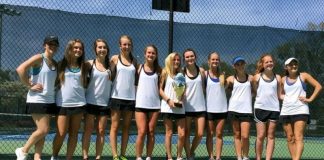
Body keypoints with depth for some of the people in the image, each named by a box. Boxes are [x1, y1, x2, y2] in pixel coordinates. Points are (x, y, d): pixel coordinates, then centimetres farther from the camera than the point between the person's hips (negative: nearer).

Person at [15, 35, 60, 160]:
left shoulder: (55, 64, 13)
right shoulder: (39, 58, -8)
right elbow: (20, 69, -20)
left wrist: (54, 89, 7)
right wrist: (30, 85, -18)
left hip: (50, 100, 7)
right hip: (37, 100, -7)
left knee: (43, 131, 5)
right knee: (43, 130, -10)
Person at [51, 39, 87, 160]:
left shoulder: (83, 66, 9)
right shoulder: (61, 65, 2)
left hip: (79, 103, 3)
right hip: (63, 104, -3)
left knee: (74, 133, 5)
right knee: (61, 133, -4)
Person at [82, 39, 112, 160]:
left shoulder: (110, 65, 5)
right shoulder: (90, 64, 0)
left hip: (104, 102, 2)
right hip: (91, 102, -2)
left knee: (101, 131, 5)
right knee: (88, 130, 1)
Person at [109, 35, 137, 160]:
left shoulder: (134, 61, 10)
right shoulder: (115, 59, 1)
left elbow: (137, 78, 12)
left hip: (130, 97, 3)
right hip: (117, 96, -3)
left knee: (126, 127, 6)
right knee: (115, 127, -1)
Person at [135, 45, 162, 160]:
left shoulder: (158, 70, 8)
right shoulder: (140, 68, 4)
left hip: (154, 105, 2)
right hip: (141, 104, -2)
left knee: (151, 132, 5)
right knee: (142, 132, -6)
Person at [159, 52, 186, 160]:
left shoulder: (181, 74, 13)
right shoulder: (165, 72, 5)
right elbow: (160, 89, 0)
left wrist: (182, 98, -5)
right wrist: (168, 100, -12)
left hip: (180, 107, 3)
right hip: (168, 107, -3)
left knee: (182, 134, -3)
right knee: (169, 133, 1)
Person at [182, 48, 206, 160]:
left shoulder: (201, 71, 4)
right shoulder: (182, 72, -2)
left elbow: (203, 88, 12)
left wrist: (203, 100, 9)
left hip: (200, 107, 2)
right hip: (186, 107, -2)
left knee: (200, 134, -1)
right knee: (186, 134, 3)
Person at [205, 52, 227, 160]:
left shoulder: (223, 74, 6)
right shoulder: (205, 74, 0)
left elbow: (226, 86, 10)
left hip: (222, 108, 2)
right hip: (209, 108, -2)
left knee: (219, 134, 4)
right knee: (210, 134, 4)